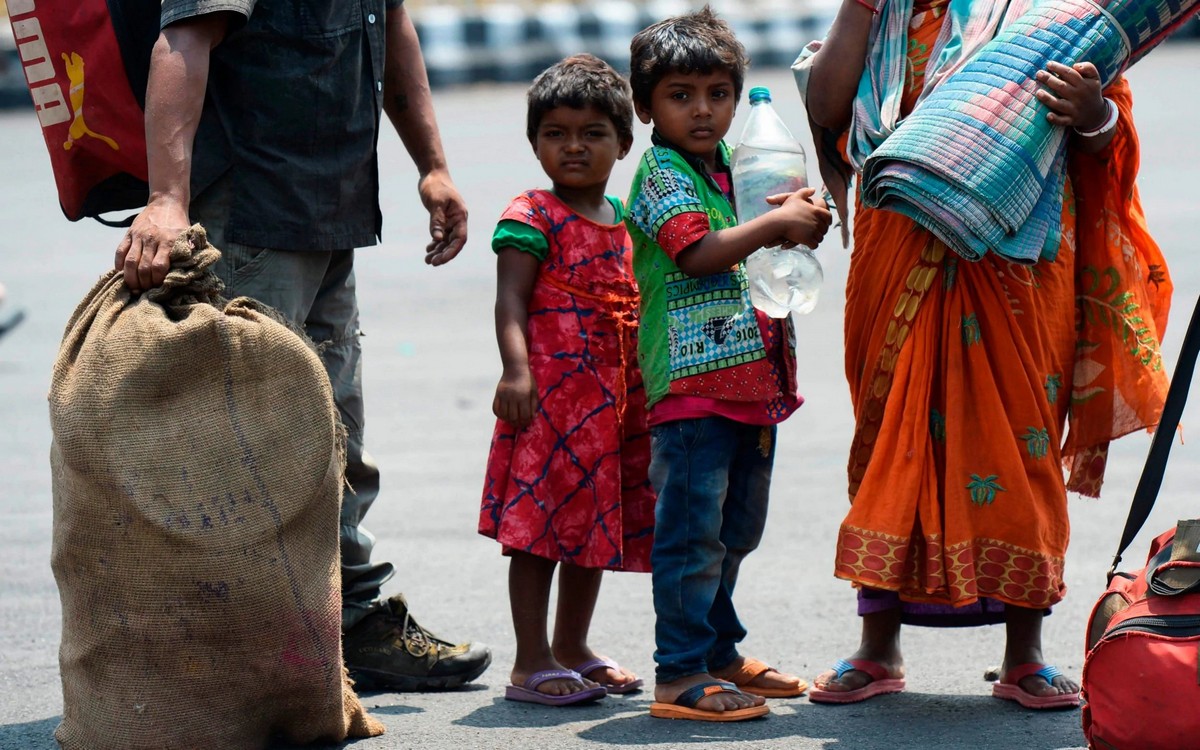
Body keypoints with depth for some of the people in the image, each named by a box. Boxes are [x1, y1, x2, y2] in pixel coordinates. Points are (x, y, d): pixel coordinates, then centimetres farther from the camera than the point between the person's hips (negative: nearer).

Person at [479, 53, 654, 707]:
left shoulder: (626, 221, 15)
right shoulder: (533, 217, -6)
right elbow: (511, 301, -14)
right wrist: (516, 370, -27)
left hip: (617, 399, 7)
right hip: (549, 392, -7)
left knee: (596, 527, 14)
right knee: (539, 527, -5)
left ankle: (572, 652, 26)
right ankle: (531, 665, -2)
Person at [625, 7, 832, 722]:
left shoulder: (727, 168, 18)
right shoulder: (661, 174, -8)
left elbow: (751, 257, 29)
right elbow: (699, 252, -21)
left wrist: (796, 218, 8)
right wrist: (777, 224, -14)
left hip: (750, 380, 9)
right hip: (693, 376, -9)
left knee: (734, 530, 17)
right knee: (693, 532, -9)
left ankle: (719, 654, 29)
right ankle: (681, 676, -7)